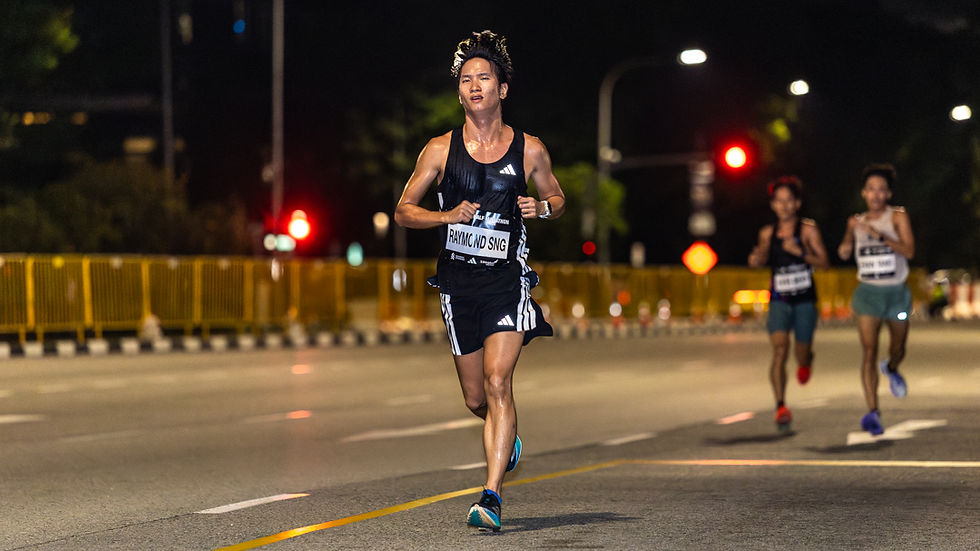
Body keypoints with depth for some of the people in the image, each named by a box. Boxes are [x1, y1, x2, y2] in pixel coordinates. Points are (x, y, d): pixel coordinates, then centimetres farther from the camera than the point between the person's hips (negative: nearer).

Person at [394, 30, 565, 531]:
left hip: (507, 282, -2)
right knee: (476, 399, 10)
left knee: (497, 382, -19)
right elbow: (403, 211, 7)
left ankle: (491, 496, -20)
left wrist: (542, 208, -5)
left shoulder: (529, 150, 2)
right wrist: (447, 216, -11)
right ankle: (507, 439, 46)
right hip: (458, 283, 2)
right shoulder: (440, 150, 3)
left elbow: (557, 198, 18)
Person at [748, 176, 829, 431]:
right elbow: (761, 260, 19)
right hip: (779, 301, 1)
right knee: (779, 351, -17)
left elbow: (824, 262, -9)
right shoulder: (768, 232, 4)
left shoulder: (808, 229, -4)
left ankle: (806, 360, 48)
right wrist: (756, 258, -4)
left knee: (802, 356, 9)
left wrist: (799, 251, -23)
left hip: (805, 300, -1)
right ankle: (781, 407, -20)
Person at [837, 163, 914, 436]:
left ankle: (891, 368, 53)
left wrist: (880, 235, -27)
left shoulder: (898, 216, -5)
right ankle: (873, 412, -17)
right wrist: (845, 249, -3)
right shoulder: (856, 221, 5)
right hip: (868, 292, 1)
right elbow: (845, 253, 20)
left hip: (897, 292, -1)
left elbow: (909, 250, -18)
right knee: (869, 351, -13)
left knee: (898, 349, 15)